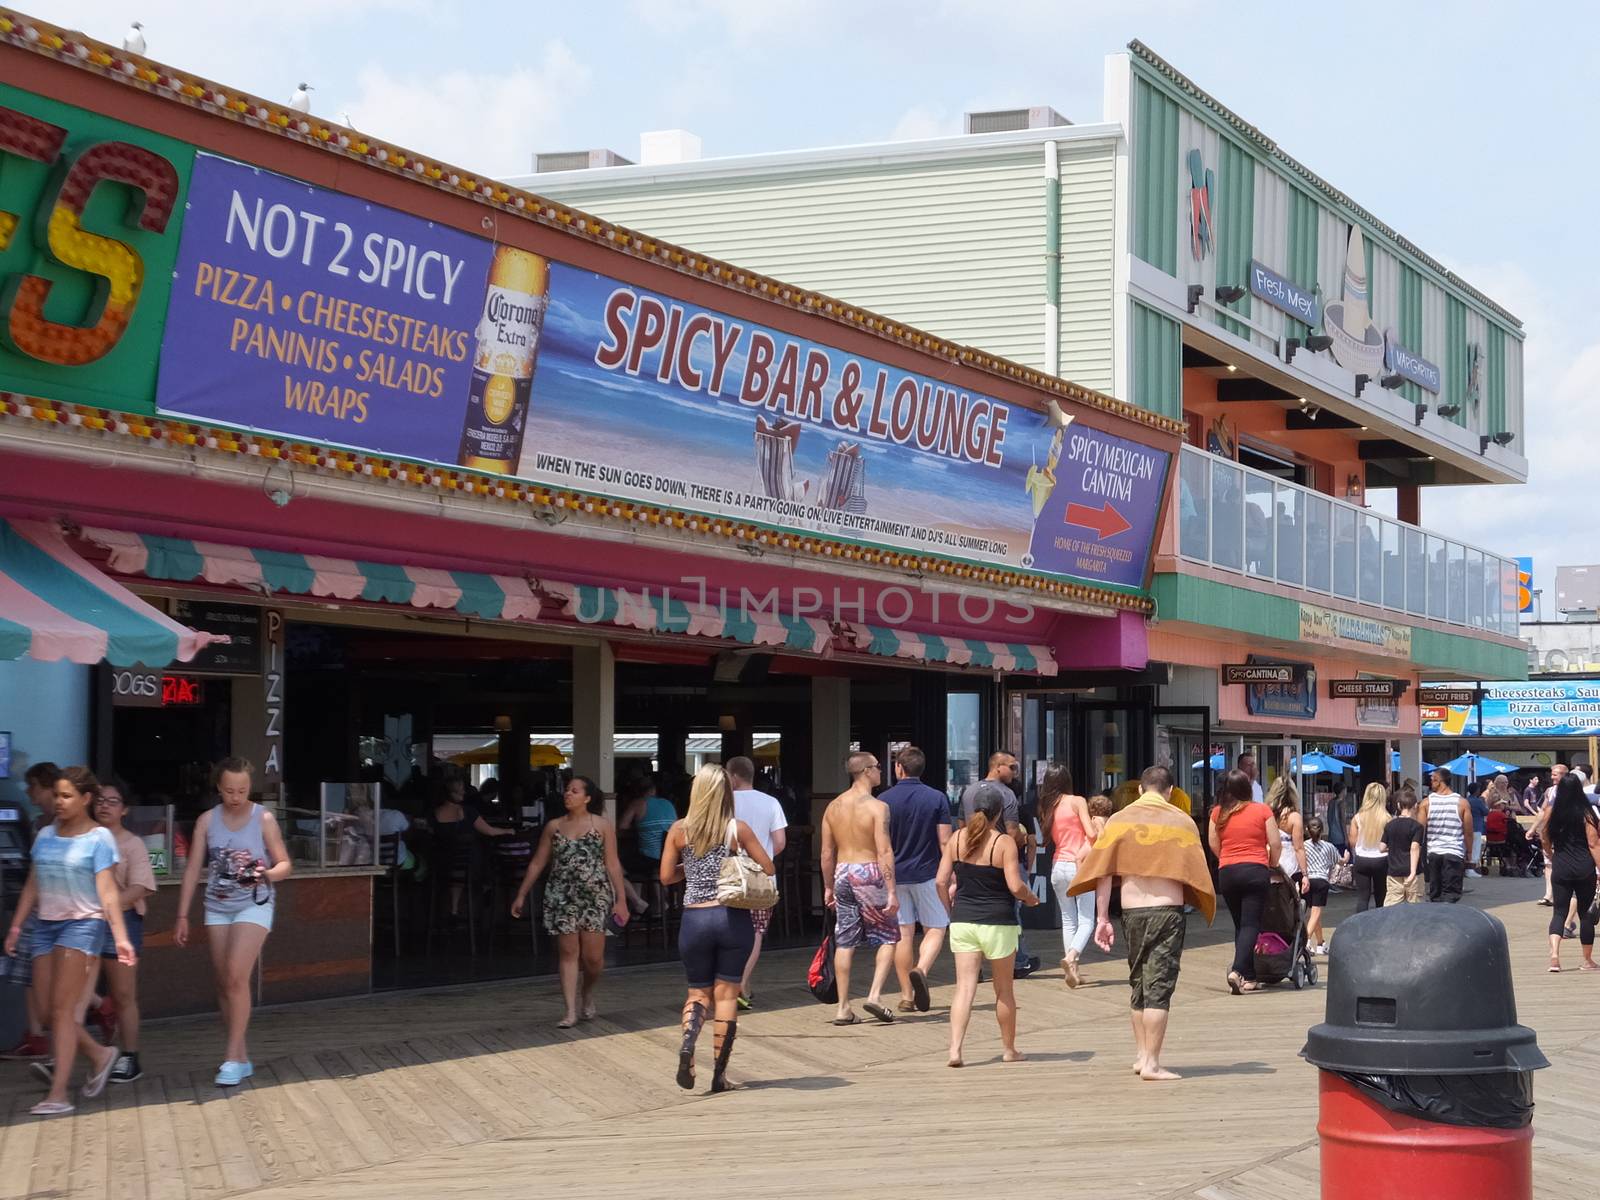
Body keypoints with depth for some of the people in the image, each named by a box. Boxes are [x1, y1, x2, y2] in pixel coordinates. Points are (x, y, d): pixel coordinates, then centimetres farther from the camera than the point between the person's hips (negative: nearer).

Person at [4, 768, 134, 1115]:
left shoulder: (98, 838, -5)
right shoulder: (45, 836, 10)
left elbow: (106, 891, -10)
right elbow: (32, 885, 15)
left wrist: (120, 937, -18)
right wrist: (16, 927, 13)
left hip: (83, 924, -6)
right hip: (45, 926, 6)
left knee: (63, 1008, -11)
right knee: (49, 1009, 3)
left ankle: (58, 1093, -11)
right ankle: (99, 1054, 27)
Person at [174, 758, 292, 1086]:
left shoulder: (264, 819, -6)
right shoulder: (207, 820, 3)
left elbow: (285, 865, -2)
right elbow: (193, 869, 5)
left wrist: (267, 874, -24)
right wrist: (182, 917, 3)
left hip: (254, 905, -4)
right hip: (217, 906, 4)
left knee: (236, 977, -17)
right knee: (223, 983, 6)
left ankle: (233, 1057, -10)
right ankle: (241, 1057, 15)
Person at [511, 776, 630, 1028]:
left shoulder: (603, 826, 1)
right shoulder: (554, 827, 8)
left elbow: (613, 865, 0)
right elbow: (537, 863, 12)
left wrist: (620, 899, -5)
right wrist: (521, 895, 11)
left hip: (595, 896, -2)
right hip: (562, 897, 2)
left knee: (593, 956, -3)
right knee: (568, 952, -2)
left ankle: (588, 996, 26)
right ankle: (571, 1010, 0)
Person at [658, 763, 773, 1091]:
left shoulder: (679, 830, 0)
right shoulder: (738, 829, -4)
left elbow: (666, 877, 3)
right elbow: (767, 868, 1)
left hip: (695, 919, 1)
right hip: (733, 918, -1)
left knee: (699, 992, 14)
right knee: (726, 994, 6)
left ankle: (688, 1042, -16)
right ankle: (719, 1074, 4)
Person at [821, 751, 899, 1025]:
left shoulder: (833, 806, 7)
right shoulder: (877, 807, -10)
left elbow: (827, 852, 9)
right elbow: (884, 852, -15)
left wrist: (828, 887, 18)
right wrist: (891, 891, -15)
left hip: (842, 874, 5)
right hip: (869, 873, -5)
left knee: (845, 942, 9)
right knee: (889, 937, 8)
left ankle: (843, 1008, 9)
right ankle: (875, 995, -7)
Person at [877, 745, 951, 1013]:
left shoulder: (884, 800, -2)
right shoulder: (937, 798, -4)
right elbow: (945, 843, -6)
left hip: (894, 876, 1)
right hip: (928, 874, -1)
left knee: (903, 933, 7)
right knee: (935, 929, 8)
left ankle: (907, 996, 7)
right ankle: (921, 970, -20)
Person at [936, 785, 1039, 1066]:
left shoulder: (957, 839, 2)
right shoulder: (1005, 842, -10)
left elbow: (941, 882, 2)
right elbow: (1015, 886, -15)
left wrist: (951, 909, 17)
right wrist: (1030, 898, 6)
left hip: (962, 921, 3)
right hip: (998, 922, -3)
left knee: (964, 987, 0)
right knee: (1004, 989, 13)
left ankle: (955, 1048, -15)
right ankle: (1009, 1049, 24)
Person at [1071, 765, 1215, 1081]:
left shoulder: (1119, 821, 4)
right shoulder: (1181, 822, 0)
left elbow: (1103, 874, -1)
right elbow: (1195, 874, -4)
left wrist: (1102, 918, 2)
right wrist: (1206, 911, 9)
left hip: (1131, 911, 3)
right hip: (1168, 910, -3)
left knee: (1139, 984, 17)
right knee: (1159, 987, -2)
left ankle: (1141, 1055, 21)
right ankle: (1151, 1064, -7)